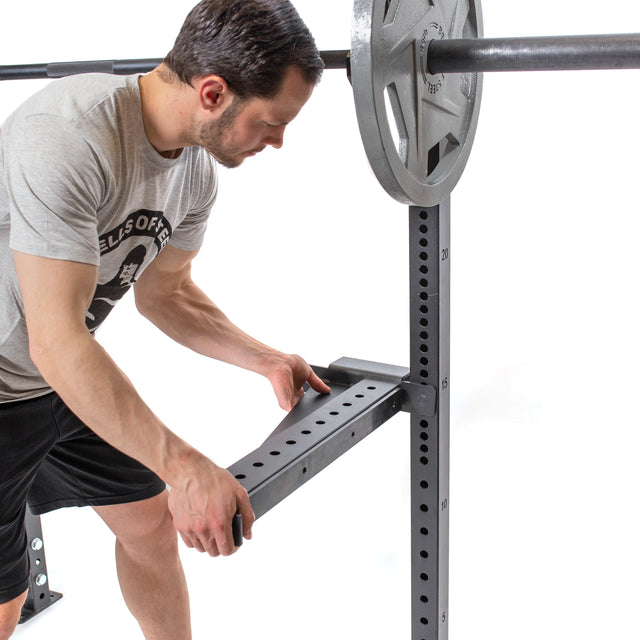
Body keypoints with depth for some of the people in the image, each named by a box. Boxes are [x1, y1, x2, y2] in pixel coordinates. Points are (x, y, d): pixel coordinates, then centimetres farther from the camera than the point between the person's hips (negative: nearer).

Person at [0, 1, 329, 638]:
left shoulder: (197, 169, -7)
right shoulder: (67, 138, -34)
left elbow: (162, 294, 8)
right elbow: (57, 344, -36)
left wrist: (265, 359, -1)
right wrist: (184, 467, -35)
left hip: (68, 374, 8)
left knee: (150, 522, 15)